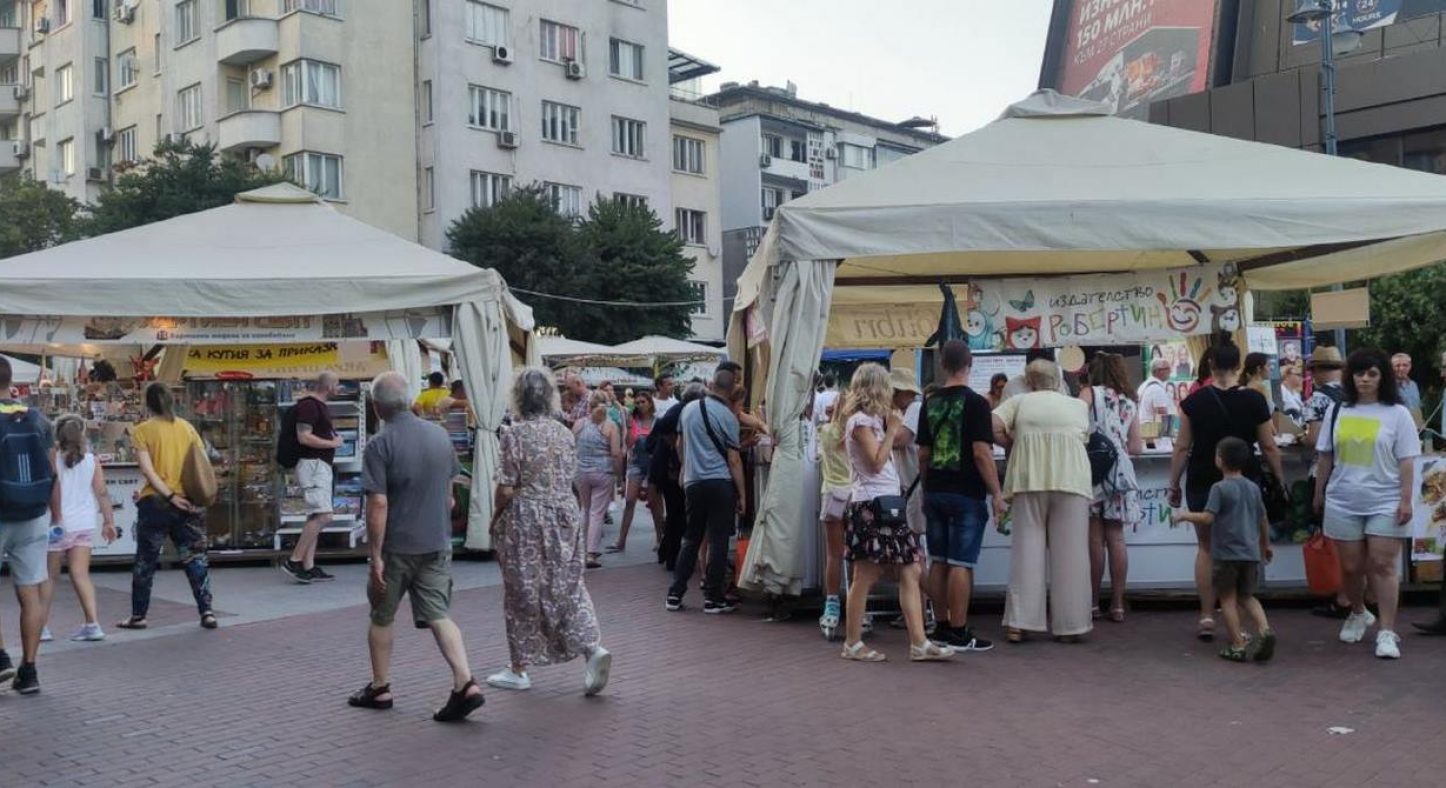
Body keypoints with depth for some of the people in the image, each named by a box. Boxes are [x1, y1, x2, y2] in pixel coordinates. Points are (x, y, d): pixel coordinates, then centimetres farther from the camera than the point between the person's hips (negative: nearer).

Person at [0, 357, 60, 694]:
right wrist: (57, 517, 14)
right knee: (30, 593, 6)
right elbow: (52, 474, 7)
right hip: (33, 520, 4)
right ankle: (28, 670, 9)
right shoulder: (38, 420, 4)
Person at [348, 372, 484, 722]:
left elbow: (378, 504, -18)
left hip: (397, 546, -4)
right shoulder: (439, 435, 3)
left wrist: (375, 556, -14)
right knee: (439, 615, 4)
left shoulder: (379, 445, -15)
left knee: (381, 617, 15)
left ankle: (380, 688, 26)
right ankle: (465, 683, -10)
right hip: (437, 544, 4)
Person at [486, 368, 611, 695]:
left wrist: (496, 519, 2)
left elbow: (507, 488, -13)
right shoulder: (563, 432, 4)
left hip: (525, 520, -4)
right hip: (565, 516, 5)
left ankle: (519, 670, 16)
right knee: (567, 587, 11)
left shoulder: (514, 434, -12)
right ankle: (593, 648, -6)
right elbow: (568, 478, 8)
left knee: (523, 593, 6)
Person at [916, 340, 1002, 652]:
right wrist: (996, 493, -11)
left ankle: (942, 627, 19)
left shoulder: (931, 402, 7)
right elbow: (981, 453, -16)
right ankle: (959, 633, 0)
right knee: (961, 564, -3)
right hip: (966, 494, -6)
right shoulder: (975, 403, -11)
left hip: (935, 492, 6)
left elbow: (923, 453, 11)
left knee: (938, 561, 11)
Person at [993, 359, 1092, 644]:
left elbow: (993, 427, -1)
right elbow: (1084, 438, 20)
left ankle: (1019, 623, 3)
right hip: (1071, 479, 0)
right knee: (1069, 552, 4)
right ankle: (1069, 625, 7)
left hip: (1028, 479, 0)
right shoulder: (1078, 406, 19)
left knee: (1026, 548, 4)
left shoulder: (1019, 401, 13)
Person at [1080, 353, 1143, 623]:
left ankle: (1093, 603, 3)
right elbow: (1136, 446, 13)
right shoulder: (1131, 403, 15)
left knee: (1095, 538, -1)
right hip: (1121, 471, 4)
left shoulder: (1090, 393, 1)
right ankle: (1117, 604, 8)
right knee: (1116, 538, 6)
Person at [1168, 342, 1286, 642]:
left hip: (1203, 483, 0)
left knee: (1206, 548, 12)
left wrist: (1174, 484, 6)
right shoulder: (1254, 401, -3)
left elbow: (1182, 448, -1)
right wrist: (1280, 480, 13)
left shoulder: (1194, 401, -3)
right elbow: (1268, 447, 1)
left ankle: (1207, 617, 8)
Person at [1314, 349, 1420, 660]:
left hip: (1384, 503, -3)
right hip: (1343, 503, 3)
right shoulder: (1338, 411, 7)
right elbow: (1326, 456, 13)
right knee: (1351, 566, 9)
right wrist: (1319, 492, 14)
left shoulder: (1397, 413, -1)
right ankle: (1358, 614, 34)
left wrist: (1406, 500, -8)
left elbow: (1406, 461, -3)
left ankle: (1387, 632, -2)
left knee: (1383, 566, -5)